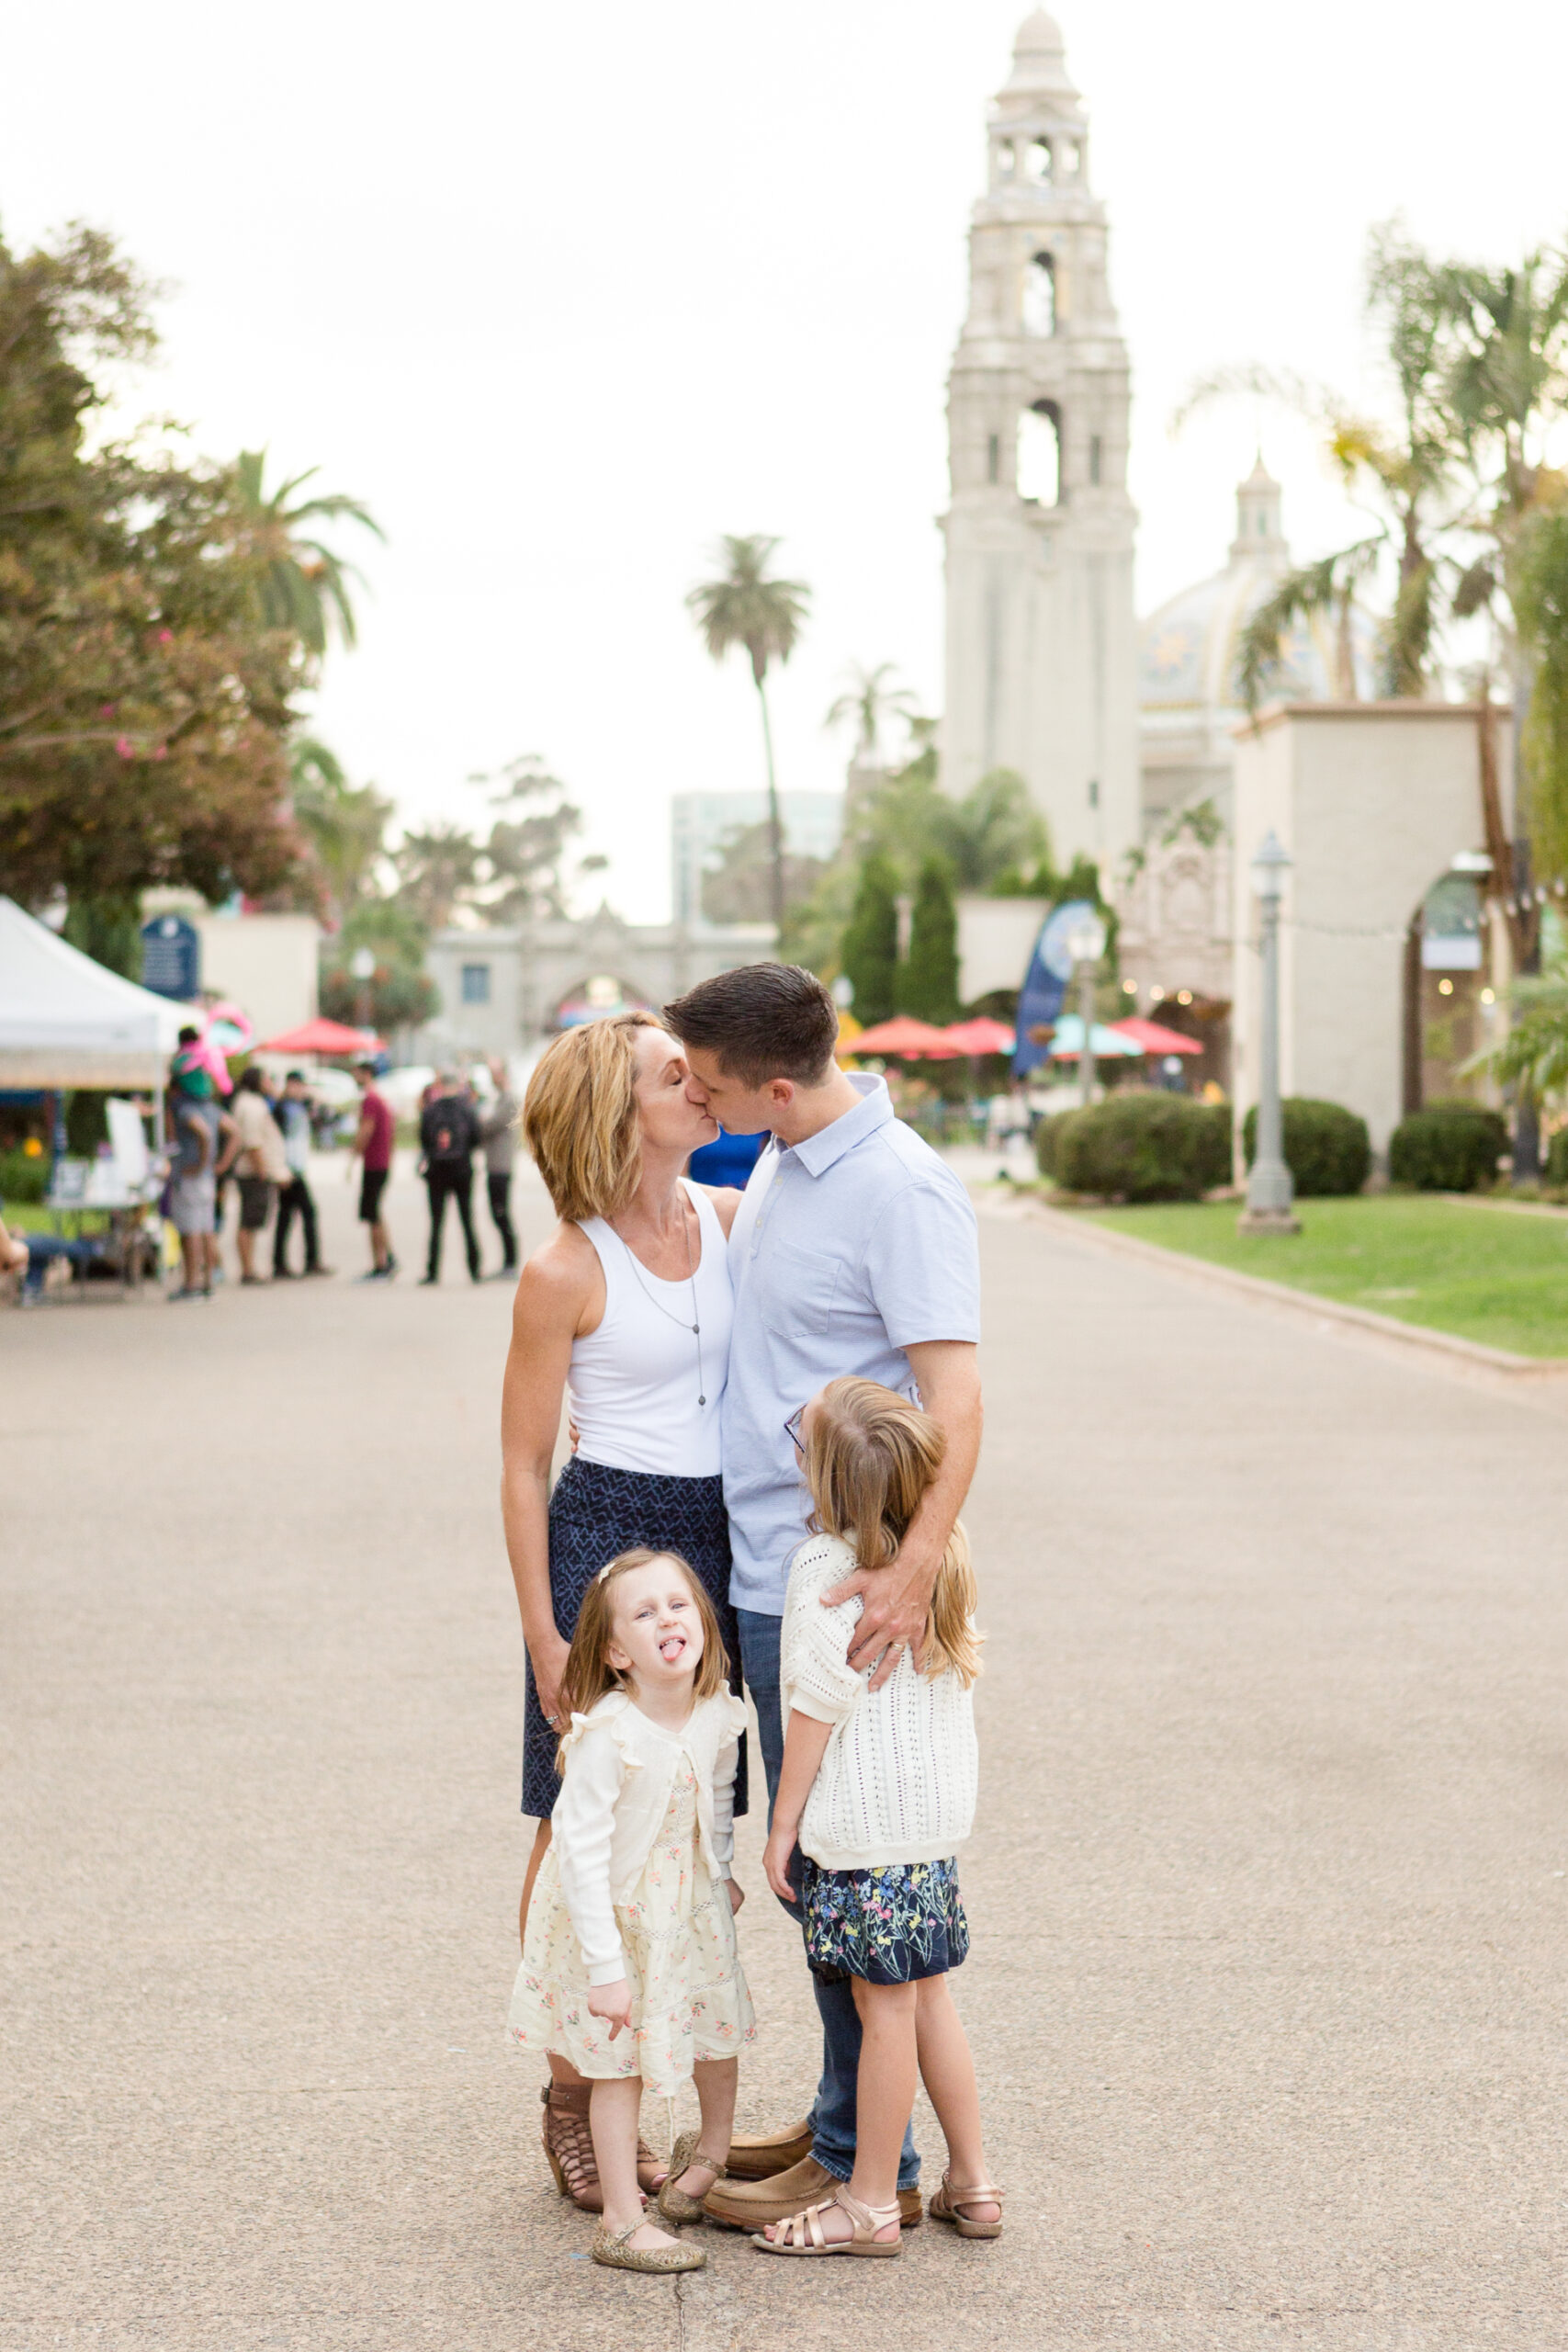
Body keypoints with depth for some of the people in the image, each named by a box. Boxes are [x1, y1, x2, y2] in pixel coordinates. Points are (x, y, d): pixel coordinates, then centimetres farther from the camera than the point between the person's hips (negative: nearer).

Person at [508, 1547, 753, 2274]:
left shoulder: (718, 1716, -11)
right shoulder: (606, 1737, -30)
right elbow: (582, 1854, -26)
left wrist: (720, 1871, 8)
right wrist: (605, 1967, -25)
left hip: (692, 1907, 6)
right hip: (614, 1916, -6)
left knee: (719, 2029, 17)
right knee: (620, 2063, 2)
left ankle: (710, 2151, 46)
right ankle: (621, 2220, 15)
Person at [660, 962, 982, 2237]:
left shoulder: (903, 1189, -17)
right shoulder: (778, 1169, 11)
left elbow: (955, 1395, -25)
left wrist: (917, 1568, -34)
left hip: (841, 1591, -9)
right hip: (769, 1575, 9)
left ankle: (867, 2165, 7)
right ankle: (842, 2118, 27)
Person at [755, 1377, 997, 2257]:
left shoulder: (829, 1570, -17)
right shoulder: (945, 1558, 5)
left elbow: (817, 1708, -15)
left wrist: (783, 1824, -6)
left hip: (863, 1824, -8)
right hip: (938, 1816, 8)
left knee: (886, 2004, -1)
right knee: (928, 1991, 16)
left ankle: (871, 2202, 9)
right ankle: (972, 2183, 22)